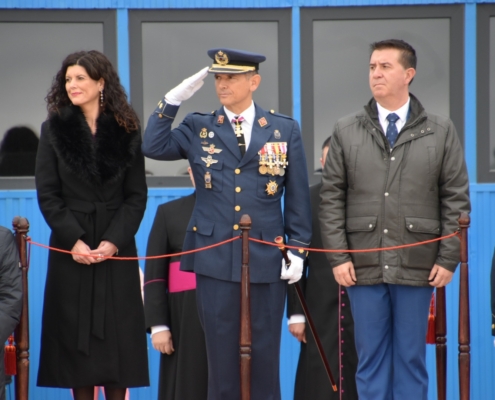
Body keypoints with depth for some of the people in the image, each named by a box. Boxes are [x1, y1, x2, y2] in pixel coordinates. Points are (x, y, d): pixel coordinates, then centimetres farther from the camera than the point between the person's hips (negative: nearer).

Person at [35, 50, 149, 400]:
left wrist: (114, 241, -12)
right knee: (76, 335, 0)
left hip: (117, 250, 0)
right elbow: (47, 194, -1)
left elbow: (137, 196, 1)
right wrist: (74, 240, -12)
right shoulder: (54, 129, 3)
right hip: (71, 251, 0)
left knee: (117, 335, 0)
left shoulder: (126, 131, 4)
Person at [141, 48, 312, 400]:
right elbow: (153, 147, -9)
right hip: (215, 260, 1)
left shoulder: (285, 130, 4)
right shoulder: (198, 128, 6)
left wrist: (298, 250, -1)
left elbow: (298, 197, 4)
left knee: (263, 355, 5)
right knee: (222, 354, 4)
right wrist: (175, 98, -12)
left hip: (267, 261, 0)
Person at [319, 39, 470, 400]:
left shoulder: (442, 132, 5)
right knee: (371, 359, 4)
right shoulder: (346, 132, 7)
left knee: (411, 359, 5)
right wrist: (338, 257, -3)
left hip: (417, 268, -1)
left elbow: (456, 200, 3)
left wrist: (448, 259, -3)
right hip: (363, 267, 1)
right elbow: (332, 199, 5)